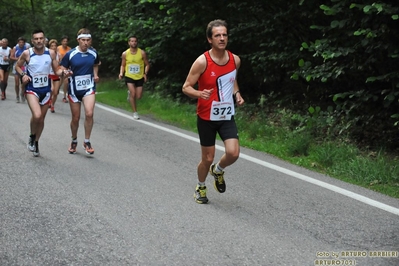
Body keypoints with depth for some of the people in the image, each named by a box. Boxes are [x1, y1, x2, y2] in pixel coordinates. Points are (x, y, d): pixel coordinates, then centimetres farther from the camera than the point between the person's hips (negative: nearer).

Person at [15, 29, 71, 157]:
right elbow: (17, 66, 7)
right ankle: (32, 137, 4)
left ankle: (36, 143, 34)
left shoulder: (51, 53, -3)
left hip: (46, 90, 3)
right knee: (37, 115, -25)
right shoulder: (27, 53, -9)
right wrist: (23, 74, -12)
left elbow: (56, 70, 4)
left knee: (41, 119, 12)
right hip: (32, 89, -3)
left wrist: (63, 72, -17)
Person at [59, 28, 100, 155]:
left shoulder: (94, 53, 0)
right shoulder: (70, 54, -8)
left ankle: (87, 141, -1)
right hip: (74, 89, -1)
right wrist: (65, 73, -24)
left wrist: (95, 75, 2)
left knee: (89, 114, -18)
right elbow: (62, 69, -2)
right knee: (75, 118, 8)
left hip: (89, 88, 1)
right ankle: (74, 141, 32)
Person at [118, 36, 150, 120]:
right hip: (129, 77, -1)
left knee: (138, 97, 1)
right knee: (133, 94, -15)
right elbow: (122, 65, 11)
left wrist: (145, 73, -13)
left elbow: (147, 64, 2)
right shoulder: (125, 54, -2)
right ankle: (135, 112, 0)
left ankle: (130, 93, 37)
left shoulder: (142, 53, -5)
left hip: (140, 77, 1)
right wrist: (121, 73, -7)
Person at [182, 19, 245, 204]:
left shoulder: (235, 60, -2)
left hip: (227, 116, 3)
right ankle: (201, 187, 35)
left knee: (233, 153, -13)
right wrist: (200, 94, -33)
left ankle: (218, 171, 22)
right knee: (207, 159, 5)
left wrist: (236, 93, 0)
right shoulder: (202, 62, -17)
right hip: (207, 117, -3)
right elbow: (186, 87, -13)